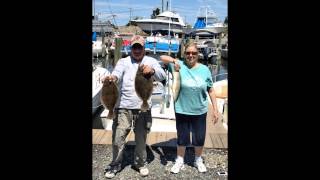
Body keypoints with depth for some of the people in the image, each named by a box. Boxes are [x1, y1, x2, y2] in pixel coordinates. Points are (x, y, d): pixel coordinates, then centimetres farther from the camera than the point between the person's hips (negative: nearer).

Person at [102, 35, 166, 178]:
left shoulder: (151, 61, 5)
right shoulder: (123, 62, 4)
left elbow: (162, 76, -10)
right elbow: (117, 74, -16)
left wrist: (152, 70, -33)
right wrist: (112, 77, -41)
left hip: (143, 107, 1)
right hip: (123, 107, 0)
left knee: (141, 139, 14)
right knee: (118, 138, 4)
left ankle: (140, 163, 35)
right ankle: (115, 165, 26)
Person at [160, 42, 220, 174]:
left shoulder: (204, 69, -3)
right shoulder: (179, 66, -7)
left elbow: (211, 91, 1)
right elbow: (162, 58, -11)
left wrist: (215, 110, 0)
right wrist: (173, 60, -30)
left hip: (200, 111, 2)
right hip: (182, 111, -1)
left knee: (199, 138, 15)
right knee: (182, 137, 14)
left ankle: (198, 160, 40)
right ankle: (179, 161, 36)